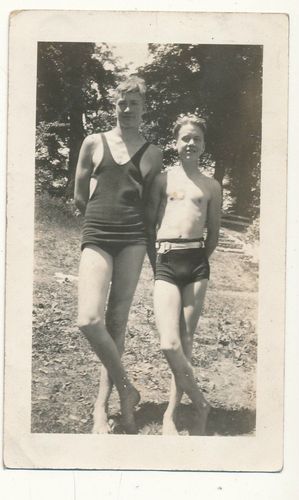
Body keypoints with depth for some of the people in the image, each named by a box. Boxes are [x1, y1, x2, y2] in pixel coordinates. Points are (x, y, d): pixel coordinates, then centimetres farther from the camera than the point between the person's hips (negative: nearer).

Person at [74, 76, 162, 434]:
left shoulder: (152, 154, 10)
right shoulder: (93, 143, 8)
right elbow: (79, 198, 11)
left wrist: (130, 221, 6)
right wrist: (105, 218, 10)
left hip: (133, 239, 1)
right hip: (97, 238, -1)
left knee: (117, 322, 3)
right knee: (89, 320, -18)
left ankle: (102, 405, 13)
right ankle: (126, 389, 1)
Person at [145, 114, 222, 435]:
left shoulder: (211, 186, 12)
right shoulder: (163, 179, 9)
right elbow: (148, 223, 10)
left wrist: (199, 262, 11)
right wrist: (155, 260, 5)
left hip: (197, 262, 1)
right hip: (165, 263, -1)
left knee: (185, 342, 3)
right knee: (170, 344, -13)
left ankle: (172, 412, 16)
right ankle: (200, 405, 7)